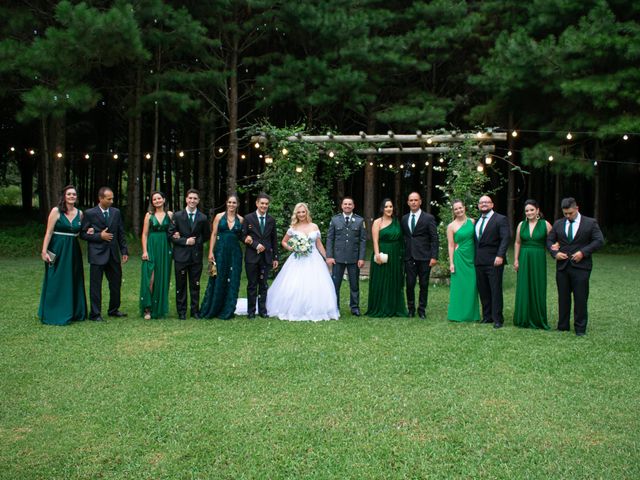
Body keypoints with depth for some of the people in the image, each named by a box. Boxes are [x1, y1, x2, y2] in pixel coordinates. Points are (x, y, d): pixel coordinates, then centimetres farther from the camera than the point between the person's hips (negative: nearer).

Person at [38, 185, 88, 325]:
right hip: (57, 250, -5)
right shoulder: (56, 211, -6)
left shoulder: (79, 213, 7)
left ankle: (73, 312, 21)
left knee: (73, 282, 10)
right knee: (56, 282, 1)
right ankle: (54, 314, 10)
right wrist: (44, 251, -15)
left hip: (73, 251, 5)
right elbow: (48, 232, -9)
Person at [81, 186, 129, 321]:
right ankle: (95, 314, 10)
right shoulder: (89, 213, -4)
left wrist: (124, 251, 7)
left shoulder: (116, 212, 7)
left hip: (113, 254, 5)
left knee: (116, 283, 11)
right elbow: (83, 233, -3)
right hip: (97, 254, -4)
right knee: (96, 285, 1)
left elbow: (121, 233, 10)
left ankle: (114, 309, 27)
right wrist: (99, 236, -15)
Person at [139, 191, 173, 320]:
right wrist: (144, 251, -7)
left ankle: (159, 308, 15)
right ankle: (147, 308, 0)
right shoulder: (149, 215, 3)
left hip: (165, 249, 2)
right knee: (149, 278, -7)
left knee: (162, 279, 5)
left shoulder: (170, 214, 6)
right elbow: (144, 234, 1)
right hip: (151, 248, -2)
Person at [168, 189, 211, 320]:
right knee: (180, 285, 4)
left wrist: (196, 241, -3)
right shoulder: (177, 216, 0)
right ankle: (181, 312, 13)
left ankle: (195, 311, 16)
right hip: (181, 255, -1)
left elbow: (206, 235, 12)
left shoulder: (203, 218, 4)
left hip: (196, 255, 1)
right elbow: (170, 234, -2)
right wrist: (185, 241, -12)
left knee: (195, 285, 7)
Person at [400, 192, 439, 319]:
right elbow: (403, 238, 14)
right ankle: (411, 309, 14)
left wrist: (434, 257, -10)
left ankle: (422, 309, 14)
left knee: (424, 285, 4)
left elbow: (434, 239, -3)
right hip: (409, 257, 3)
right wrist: (402, 255, 6)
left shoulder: (428, 218, -1)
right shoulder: (404, 219, 12)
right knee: (410, 284, 2)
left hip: (424, 257, -3)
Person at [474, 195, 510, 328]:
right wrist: (475, 258, 10)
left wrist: (500, 256, -21)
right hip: (479, 261, 6)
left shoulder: (500, 219, -3)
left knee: (496, 290, -4)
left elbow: (505, 238, -11)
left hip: (494, 261, -6)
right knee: (483, 291, 8)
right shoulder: (477, 221, 18)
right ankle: (487, 316, 17)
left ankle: (498, 319, 2)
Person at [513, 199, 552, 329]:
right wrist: (516, 260, 4)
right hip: (524, 260, 3)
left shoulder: (545, 224, -2)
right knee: (524, 289, 5)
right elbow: (518, 243, 9)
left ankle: (538, 319, 13)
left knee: (538, 289, 3)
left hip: (539, 259, -2)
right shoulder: (521, 225, 6)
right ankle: (524, 319, 14)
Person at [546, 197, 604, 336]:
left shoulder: (590, 223, 1)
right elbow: (549, 240, 13)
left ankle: (580, 328, 8)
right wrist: (555, 253, -6)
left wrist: (583, 252, -14)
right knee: (563, 298, 8)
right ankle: (563, 327, 17)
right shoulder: (558, 224, 10)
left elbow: (599, 241, -4)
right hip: (562, 266, 3)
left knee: (581, 298, -1)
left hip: (581, 266, -3)